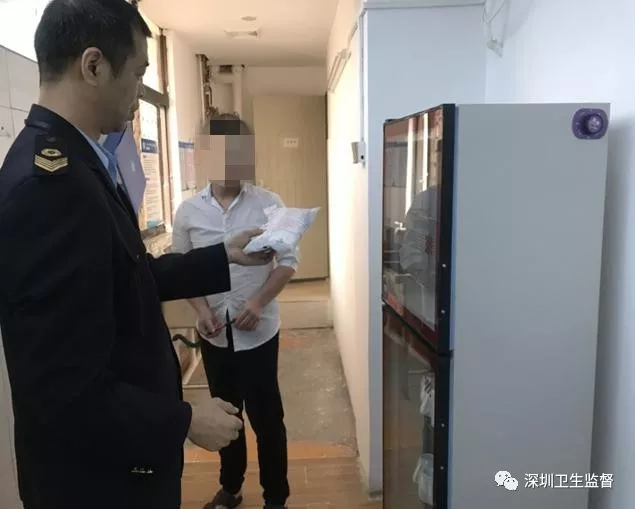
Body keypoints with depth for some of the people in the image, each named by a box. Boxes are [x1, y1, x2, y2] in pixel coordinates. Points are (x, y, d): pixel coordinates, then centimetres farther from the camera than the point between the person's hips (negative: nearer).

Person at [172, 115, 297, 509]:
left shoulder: (268, 204, -8)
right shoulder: (189, 210, -1)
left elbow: (289, 260, -6)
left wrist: (258, 303, -17)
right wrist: (201, 310, -8)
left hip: (259, 329, -3)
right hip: (213, 331, 3)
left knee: (265, 415, 7)